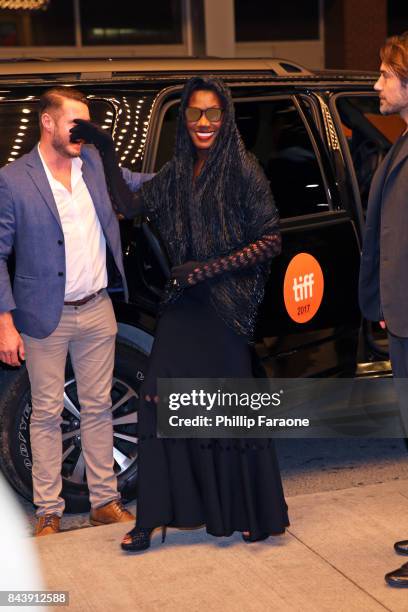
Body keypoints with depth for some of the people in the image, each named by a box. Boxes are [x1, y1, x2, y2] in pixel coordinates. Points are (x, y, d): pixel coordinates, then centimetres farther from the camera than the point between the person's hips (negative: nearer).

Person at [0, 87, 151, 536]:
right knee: (47, 414, 7)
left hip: (97, 312, 5)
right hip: (46, 318, -4)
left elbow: (135, 185, 19)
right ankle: (48, 512, 19)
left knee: (98, 408, 14)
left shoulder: (95, 162, 2)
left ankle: (105, 502, 26)